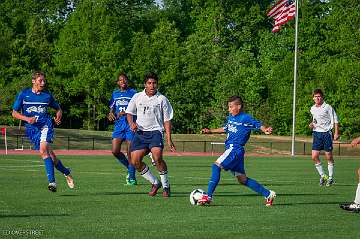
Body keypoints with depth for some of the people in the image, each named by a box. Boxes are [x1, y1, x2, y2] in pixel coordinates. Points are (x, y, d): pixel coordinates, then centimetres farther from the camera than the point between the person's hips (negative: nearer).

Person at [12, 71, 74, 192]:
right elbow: (14, 113, 4)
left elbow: (58, 108, 22)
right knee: (50, 154, -2)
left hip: (46, 125, -1)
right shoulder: (23, 94, 3)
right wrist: (27, 118, -13)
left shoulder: (47, 95, 7)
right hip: (32, 129, 1)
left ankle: (51, 181, -28)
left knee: (43, 150, -26)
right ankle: (66, 172, 24)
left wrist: (58, 117, 0)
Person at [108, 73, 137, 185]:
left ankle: (131, 177, 3)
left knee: (130, 152, -6)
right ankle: (129, 168, 17)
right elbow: (112, 108, 23)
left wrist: (125, 112, -18)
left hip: (130, 125, -4)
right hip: (119, 124, 4)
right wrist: (111, 114, 0)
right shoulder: (115, 94, 15)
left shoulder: (133, 93, 0)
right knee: (115, 151, -6)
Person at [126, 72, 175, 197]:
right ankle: (155, 183, 12)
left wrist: (169, 139, -3)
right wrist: (131, 123, -5)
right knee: (135, 161, -8)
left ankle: (165, 185, -8)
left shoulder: (162, 99, 1)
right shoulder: (137, 97, 7)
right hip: (140, 132, 3)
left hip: (155, 131, -3)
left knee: (157, 157, -27)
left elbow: (167, 120, 4)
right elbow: (129, 113, 17)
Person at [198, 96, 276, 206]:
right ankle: (268, 194, 18)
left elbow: (258, 125, -12)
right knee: (242, 179, 10)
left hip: (235, 149, -9)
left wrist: (265, 130, -32)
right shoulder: (230, 117, 16)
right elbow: (225, 129, 31)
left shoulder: (246, 118, -8)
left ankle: (208, 196, -18)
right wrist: (210, 131, 31)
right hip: (231, 149, 9)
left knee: (216, 165, -18)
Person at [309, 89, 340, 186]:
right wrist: (312, 124, 6)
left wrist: (336, 133, -11)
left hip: (327, 133, -5)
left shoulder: (327, 107, -7)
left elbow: (335, 120, -5)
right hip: (317, 133, 5)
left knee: (329, 156, 1)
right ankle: (322, 176, 10)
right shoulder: (312, 109, 10)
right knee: (314, 156, -5)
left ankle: (331, 178, 12)